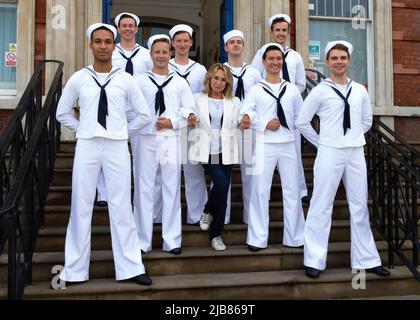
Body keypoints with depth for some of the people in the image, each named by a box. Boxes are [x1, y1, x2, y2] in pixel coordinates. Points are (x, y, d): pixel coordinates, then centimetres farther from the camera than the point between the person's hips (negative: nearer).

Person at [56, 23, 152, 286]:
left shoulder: (126, 80, 2)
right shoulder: (78, 79, 3)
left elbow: (143, 115, 9)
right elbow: (62, 112, 14)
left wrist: (123, 131, 5)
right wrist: (82, 129, 6)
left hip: (117, 148, 0)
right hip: (87, 147, 1)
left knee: (121, 207, 4)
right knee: (81, 207, 6)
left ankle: (130, 267, 13)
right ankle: (75, 270, 17)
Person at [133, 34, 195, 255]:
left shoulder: (181, 82, 11)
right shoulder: (140, 81, 6)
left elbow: (188, 111, 7)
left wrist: (172, 122, -8)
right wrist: (144, 123, -11)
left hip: (171, 139, 1)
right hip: (147, 138, -1)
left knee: (171, 188, 3)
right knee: (144, 188, 1)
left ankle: (171, 240, 11)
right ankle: (143, 241, 11)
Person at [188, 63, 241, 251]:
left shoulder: (234, 102, 11)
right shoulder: (198, 99, 8)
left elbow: (236, 127, 9)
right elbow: (193, 126, 7)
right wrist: (191, 123, -14)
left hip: (226, 152, 2)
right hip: (207, 152, -2)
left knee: (223, 190, 2)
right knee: (222, 185, -20)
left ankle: (216, 235, 16)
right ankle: (208, 210, 12)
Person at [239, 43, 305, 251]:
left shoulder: (292, 89, 11)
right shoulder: (256, 89, 3)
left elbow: (300, 116, 13)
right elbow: (245, 114, -5)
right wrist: (265, 124, -14)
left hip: (288, 144, 3)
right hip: (265, 145, -2)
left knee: (292, 190, 7)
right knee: (260, 191, 0)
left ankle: (295, 237, 19)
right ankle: (258, 238, 9)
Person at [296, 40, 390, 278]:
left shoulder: (360, 91, 9)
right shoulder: (320, 91, -3)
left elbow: (367, 121, 20)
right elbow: (302, 122, 0)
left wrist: (353, 137, 11)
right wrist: (321, 143, 2)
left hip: (356, 153, 4)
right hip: (330, 154, -4)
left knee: (360, 207, 10)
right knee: (322, 206, -1)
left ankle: (366, 259, 20)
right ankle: (315, 260, 7)